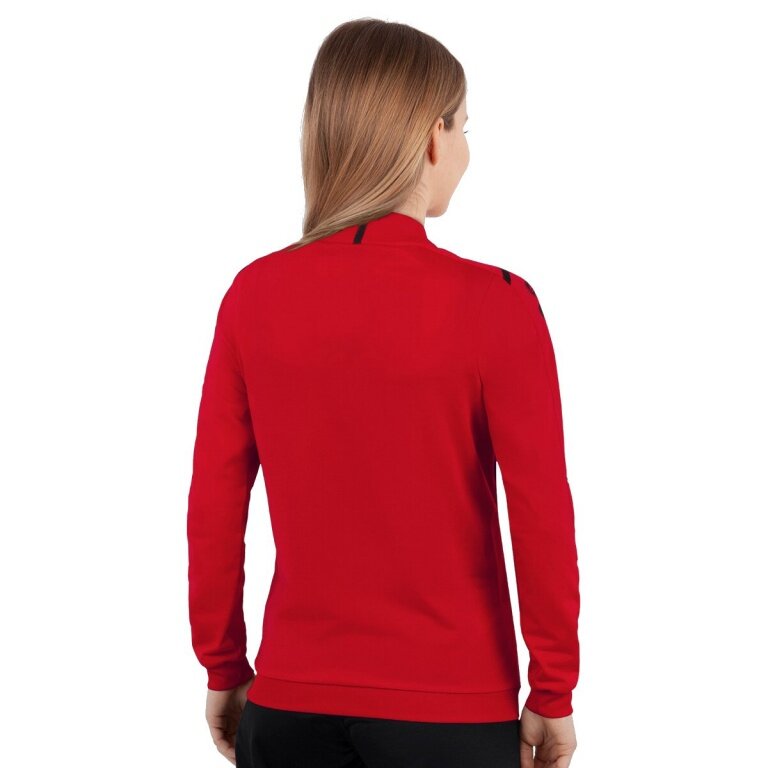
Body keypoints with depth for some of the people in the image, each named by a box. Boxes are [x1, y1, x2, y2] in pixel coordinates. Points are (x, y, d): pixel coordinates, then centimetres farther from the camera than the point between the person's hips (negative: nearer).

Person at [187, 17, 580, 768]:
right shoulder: (494, 304, -13)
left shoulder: (254, 294, -4)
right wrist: (553, 694, 0)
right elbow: (542, 516, -12)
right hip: (450, 708, -2)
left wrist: (223, 670, 12)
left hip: (290, 703, 3)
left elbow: (213, 505, 0)